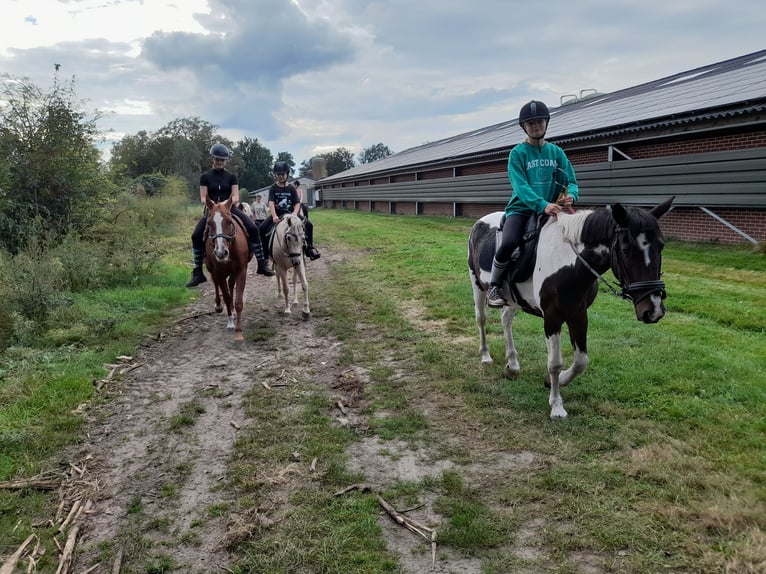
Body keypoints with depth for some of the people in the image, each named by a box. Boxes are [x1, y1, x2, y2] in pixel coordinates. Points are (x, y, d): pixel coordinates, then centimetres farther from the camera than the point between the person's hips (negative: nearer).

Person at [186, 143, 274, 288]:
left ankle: (261, 264, -14)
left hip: (230, 209, 0)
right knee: (196, 236, -22)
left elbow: (235, 197, 0)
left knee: (253, 229, -21)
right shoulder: (205, 177, 7)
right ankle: (198, 273, -11)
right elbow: (203, 198, 1)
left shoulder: (231, 176, 8)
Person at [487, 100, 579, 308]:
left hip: (550, 210, 4)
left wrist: (571, 196, -22)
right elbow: (520, 186, -15)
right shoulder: (518, 153, -2)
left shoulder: (557, 152, 9)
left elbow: (571, 181, 4)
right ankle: (494, 287, -6)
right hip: (521, 208, -4)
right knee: (509, 243, -31)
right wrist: (542, 205, -32)